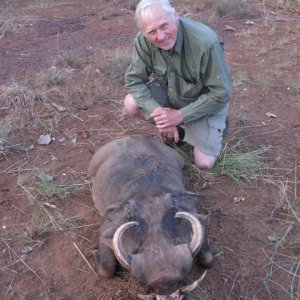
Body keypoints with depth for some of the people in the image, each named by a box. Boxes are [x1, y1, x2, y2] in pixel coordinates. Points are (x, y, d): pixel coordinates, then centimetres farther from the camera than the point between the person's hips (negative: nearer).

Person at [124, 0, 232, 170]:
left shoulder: (205, 42, -36)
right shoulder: (144, 40, -24)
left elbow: (221, 93, -28)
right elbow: (134, 79, -16)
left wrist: (180, 115, -28)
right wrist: (157, 112, -30)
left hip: (207, 101, -4)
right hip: (170, 91, 4)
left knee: (204, 164, -11)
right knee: (132, 104, -21)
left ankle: (217, 125, 21)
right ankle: (176, 130, 7)